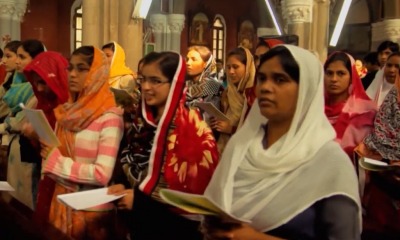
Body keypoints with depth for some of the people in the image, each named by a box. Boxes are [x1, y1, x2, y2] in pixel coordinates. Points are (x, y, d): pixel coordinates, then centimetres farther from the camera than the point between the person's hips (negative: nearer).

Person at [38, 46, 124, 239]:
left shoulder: (109, 118, -16)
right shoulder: (65, 112, 5)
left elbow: (102, 175, -23)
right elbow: (53, 154, 10)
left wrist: (56, 161, -18)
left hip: (93, 210, -6)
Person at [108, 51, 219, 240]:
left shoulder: (192, 127, -18)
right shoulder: (144, 120, 3)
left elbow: (197, 187, -20)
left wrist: (140, 197, -18)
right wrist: (126, 187, -6)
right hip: (141, 220, 6)